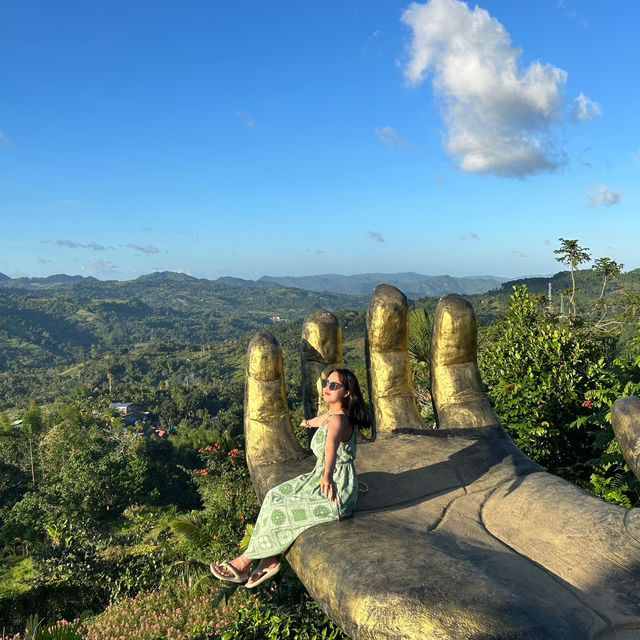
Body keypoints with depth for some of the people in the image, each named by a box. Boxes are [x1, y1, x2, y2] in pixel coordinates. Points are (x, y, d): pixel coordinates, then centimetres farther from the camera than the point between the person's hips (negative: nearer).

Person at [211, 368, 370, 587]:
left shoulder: (338, 420, -24)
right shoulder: (331, 414, 7)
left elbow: (331, 444, -46)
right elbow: (321, 419, 34)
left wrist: (327, 476, -63)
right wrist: (309, 422, 56)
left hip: (335, 493, -10)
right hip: (318, 478, 10)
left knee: (278, 511, -13)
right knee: (274, 496, 0)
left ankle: (245, 561, 4)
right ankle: (270, 561, -1)